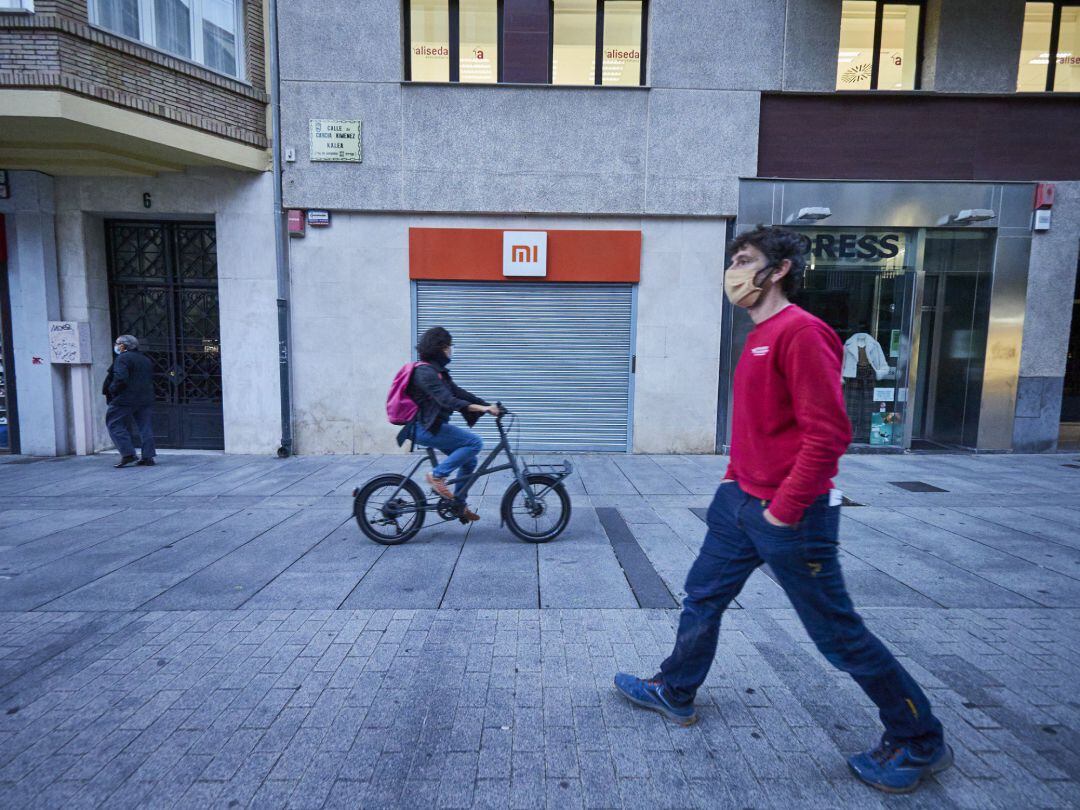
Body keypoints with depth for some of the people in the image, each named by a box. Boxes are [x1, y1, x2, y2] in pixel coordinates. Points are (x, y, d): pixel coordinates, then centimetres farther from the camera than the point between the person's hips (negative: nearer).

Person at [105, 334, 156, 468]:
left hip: (126, 398, -7)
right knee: (145, 427, 7)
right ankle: (148, 457, 5)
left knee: (115, 424, 4)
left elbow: (121, 378, -22)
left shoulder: (123, 358, -10)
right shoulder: (145, 359, 15)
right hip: (146, 399, 7)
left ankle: (128, 454, -4)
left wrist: (112, 390, -8)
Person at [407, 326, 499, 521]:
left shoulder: (438, 371, 14)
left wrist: (489, 406, 0)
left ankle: (459, 504, 18)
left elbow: (459, 393, 10)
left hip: (433, 426, 10)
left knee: (469, 460, 8)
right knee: (475, 442, -17)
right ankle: (437, 475, -8)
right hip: (425, 428, -10)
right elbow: (447, 401, -27)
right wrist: (483, 408, -32)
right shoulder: (425, 372, -17)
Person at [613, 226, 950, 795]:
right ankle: (674, 694, 37)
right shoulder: (759, 336, 11)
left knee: (836, 632, 7)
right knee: (702, 597, 17)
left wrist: (785, 508, -20)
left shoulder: (800, 332, -18)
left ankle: (920, 743, 30)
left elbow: (828, 432, -23)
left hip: (790, 515, -9)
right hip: (741, 502, 9)